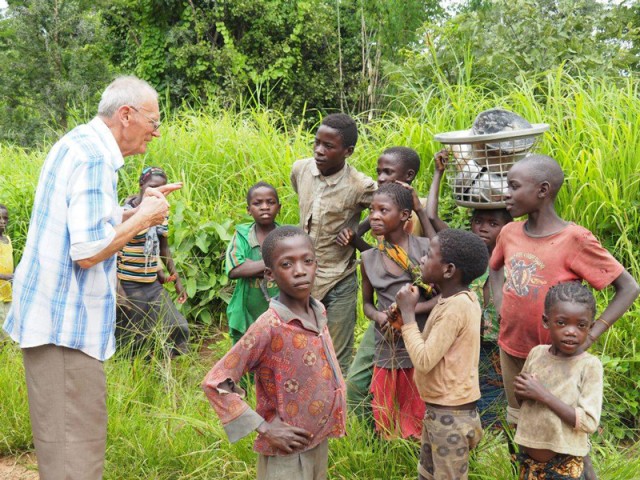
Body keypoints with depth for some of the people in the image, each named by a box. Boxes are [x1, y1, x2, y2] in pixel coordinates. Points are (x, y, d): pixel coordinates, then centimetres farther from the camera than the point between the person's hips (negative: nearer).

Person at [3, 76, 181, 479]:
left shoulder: (78, 144, 13)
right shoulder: (93, 157, -18)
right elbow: (87, 251, -25)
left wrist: (138, 212, 10)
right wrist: (143, 218, -12)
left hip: (55, 315, 10)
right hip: (66, 323, -10)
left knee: (69, 438, 19)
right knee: (76, 447, -4)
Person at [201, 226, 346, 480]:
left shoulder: (319, 312, -1)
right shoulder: (269, 326, -22)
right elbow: (215, 383, -22)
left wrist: (326, 425, 7)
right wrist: (264, 429, -20)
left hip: (319, 443, 6)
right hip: (287, 453, -6)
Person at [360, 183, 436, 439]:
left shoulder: (425, 248, -7)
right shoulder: (368, 259, 3)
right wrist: (379, 316, -8)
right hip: (387, 353, 3)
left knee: (423, 423, 7)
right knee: (388, 425, 11)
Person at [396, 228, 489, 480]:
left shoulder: (456, 307, -24)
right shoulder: (461, 298, 6)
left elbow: (424, 361, -25)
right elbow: (433, 348, 8)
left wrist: (408, 313, -18)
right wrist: (408, 314, -3)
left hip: (450, 415, -9)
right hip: (440, 409, 9)